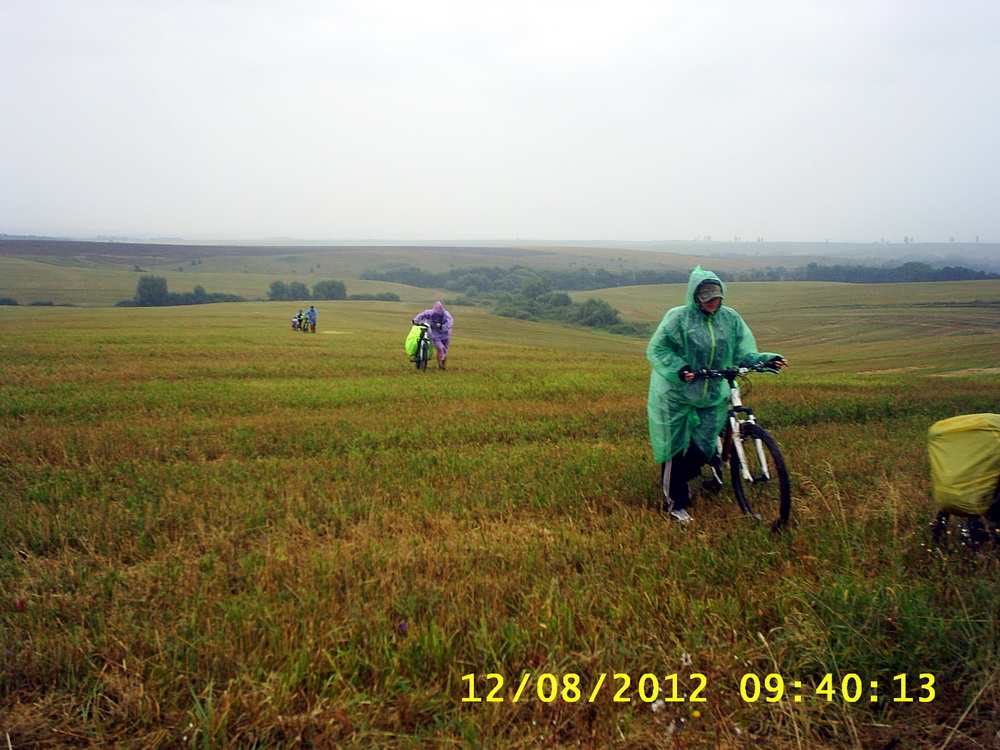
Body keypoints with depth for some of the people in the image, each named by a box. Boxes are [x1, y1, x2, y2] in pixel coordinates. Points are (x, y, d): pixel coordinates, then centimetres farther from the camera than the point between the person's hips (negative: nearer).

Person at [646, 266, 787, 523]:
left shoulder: (731, 318, 2)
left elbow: (742, 353, 3)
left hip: (713, 396, 4)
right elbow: (657, 349, -11)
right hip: (676, 393, -4)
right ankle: (675, 502, 17)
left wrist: (767, 359, -15)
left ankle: (675, 481, 34)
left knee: (703, 449, 4)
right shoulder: (678, 317, -11)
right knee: (674, 448, 2)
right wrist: (678, 369, -26)